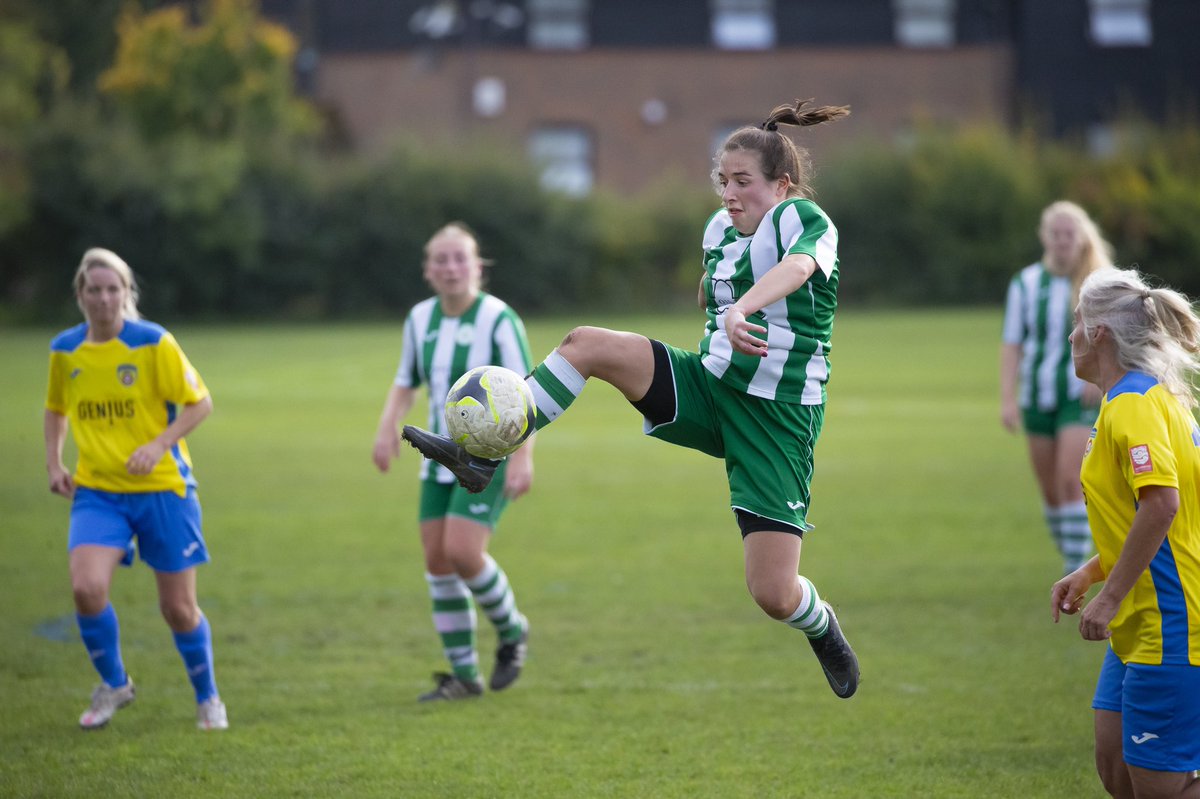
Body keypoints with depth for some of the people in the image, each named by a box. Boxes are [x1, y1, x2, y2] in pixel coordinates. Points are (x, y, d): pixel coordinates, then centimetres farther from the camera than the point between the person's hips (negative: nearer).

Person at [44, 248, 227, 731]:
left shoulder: (153, 343, -9)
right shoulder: (65, 350, 3)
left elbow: (200, 403, -5)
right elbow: (56, 409, 20)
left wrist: (160, 444, -19)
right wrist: (54, 463, 7)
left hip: (163, 489, -2)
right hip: (96, 491, 2)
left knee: (178, 607, 3)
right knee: (87, 588, -20)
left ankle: (207, 698, 27)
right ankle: (113, 685, 5)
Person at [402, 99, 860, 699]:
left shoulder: (805, 220, -13)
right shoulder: (719, 229, 8)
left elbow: (798, 266, -40)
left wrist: (741, 308, -56)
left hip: (779, 419, -6)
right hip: (707, 383, 6)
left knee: (773, 594, -11)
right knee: (587, 344, -17)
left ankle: (823, 630, 26)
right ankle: (482, 453, -14)